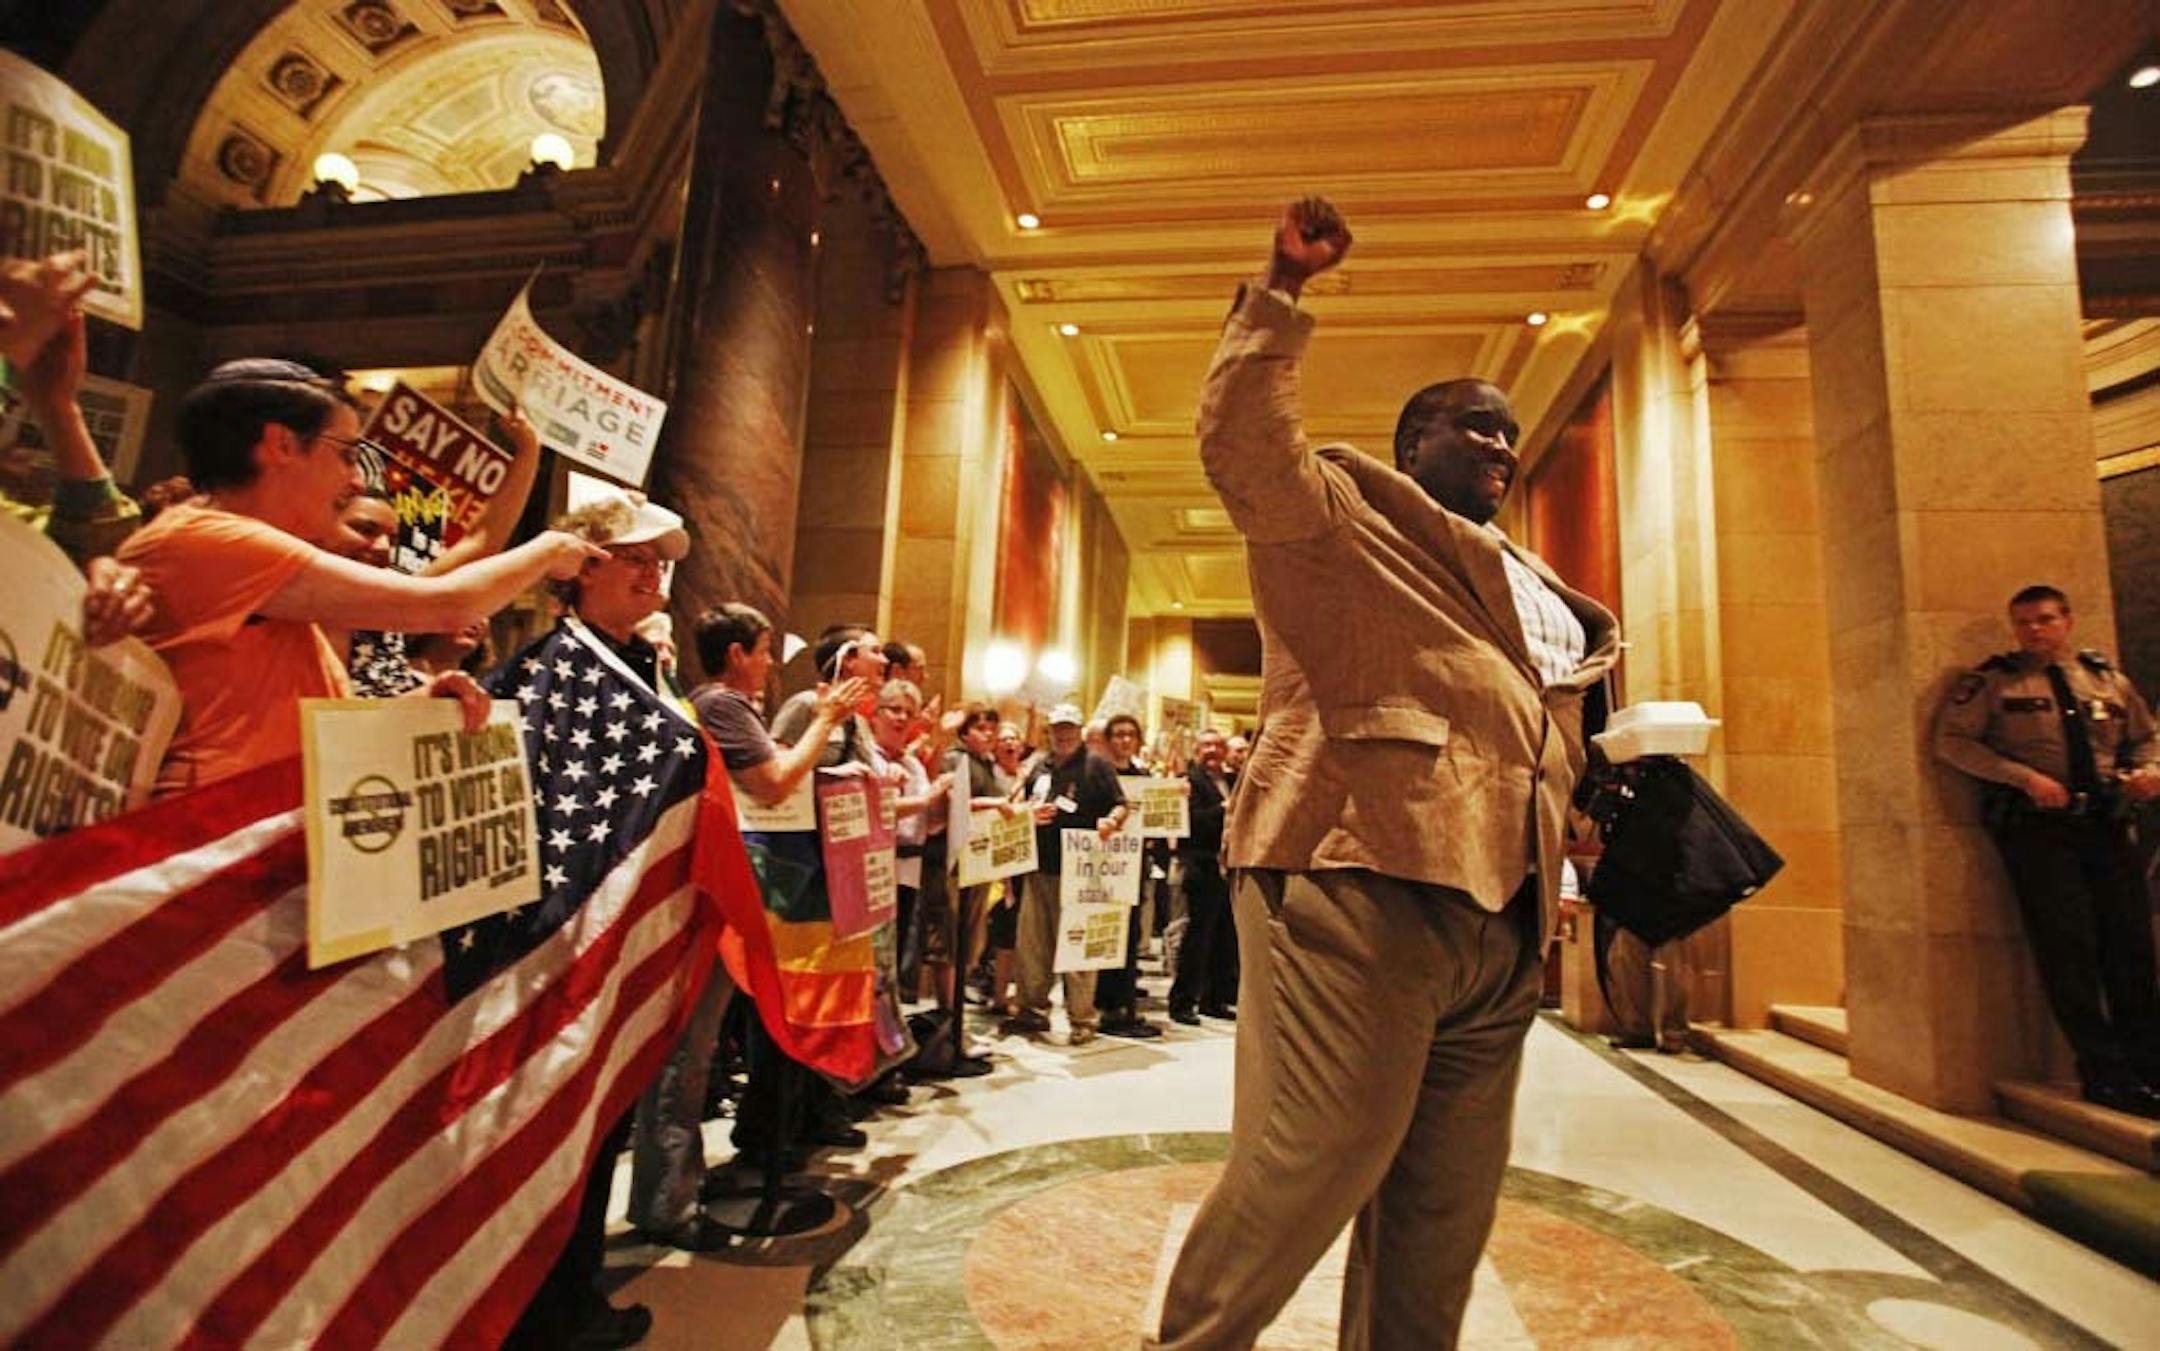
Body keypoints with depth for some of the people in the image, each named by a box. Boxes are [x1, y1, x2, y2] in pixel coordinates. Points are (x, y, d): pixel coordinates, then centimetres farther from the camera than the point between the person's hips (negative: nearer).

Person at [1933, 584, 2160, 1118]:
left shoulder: (2108, 679, 15)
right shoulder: (1994, 681, 0)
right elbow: (1951, 740, -7)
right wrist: (2024, 777, -15)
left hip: (2107, 826, 5)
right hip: (2036, 827, -4)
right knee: (2068, 948, -4)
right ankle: (2106, 1074, 6)